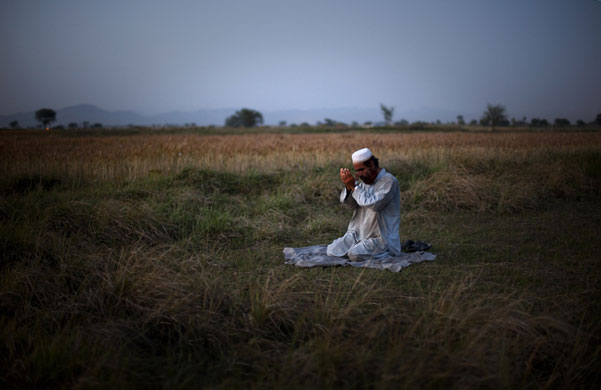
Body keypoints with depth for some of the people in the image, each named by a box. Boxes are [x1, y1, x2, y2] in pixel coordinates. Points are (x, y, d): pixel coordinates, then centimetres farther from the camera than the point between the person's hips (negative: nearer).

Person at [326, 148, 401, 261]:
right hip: (359, 233, 7)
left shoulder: (389, 181, -14)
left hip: (381, 238, -7)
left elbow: (374, 204, -27)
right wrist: (348, 187, -15)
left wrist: (354, 186, -22)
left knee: (355, 254, -28)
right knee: (331, 251, -7)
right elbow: (351, 204, 3)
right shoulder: (365, 180, 11)